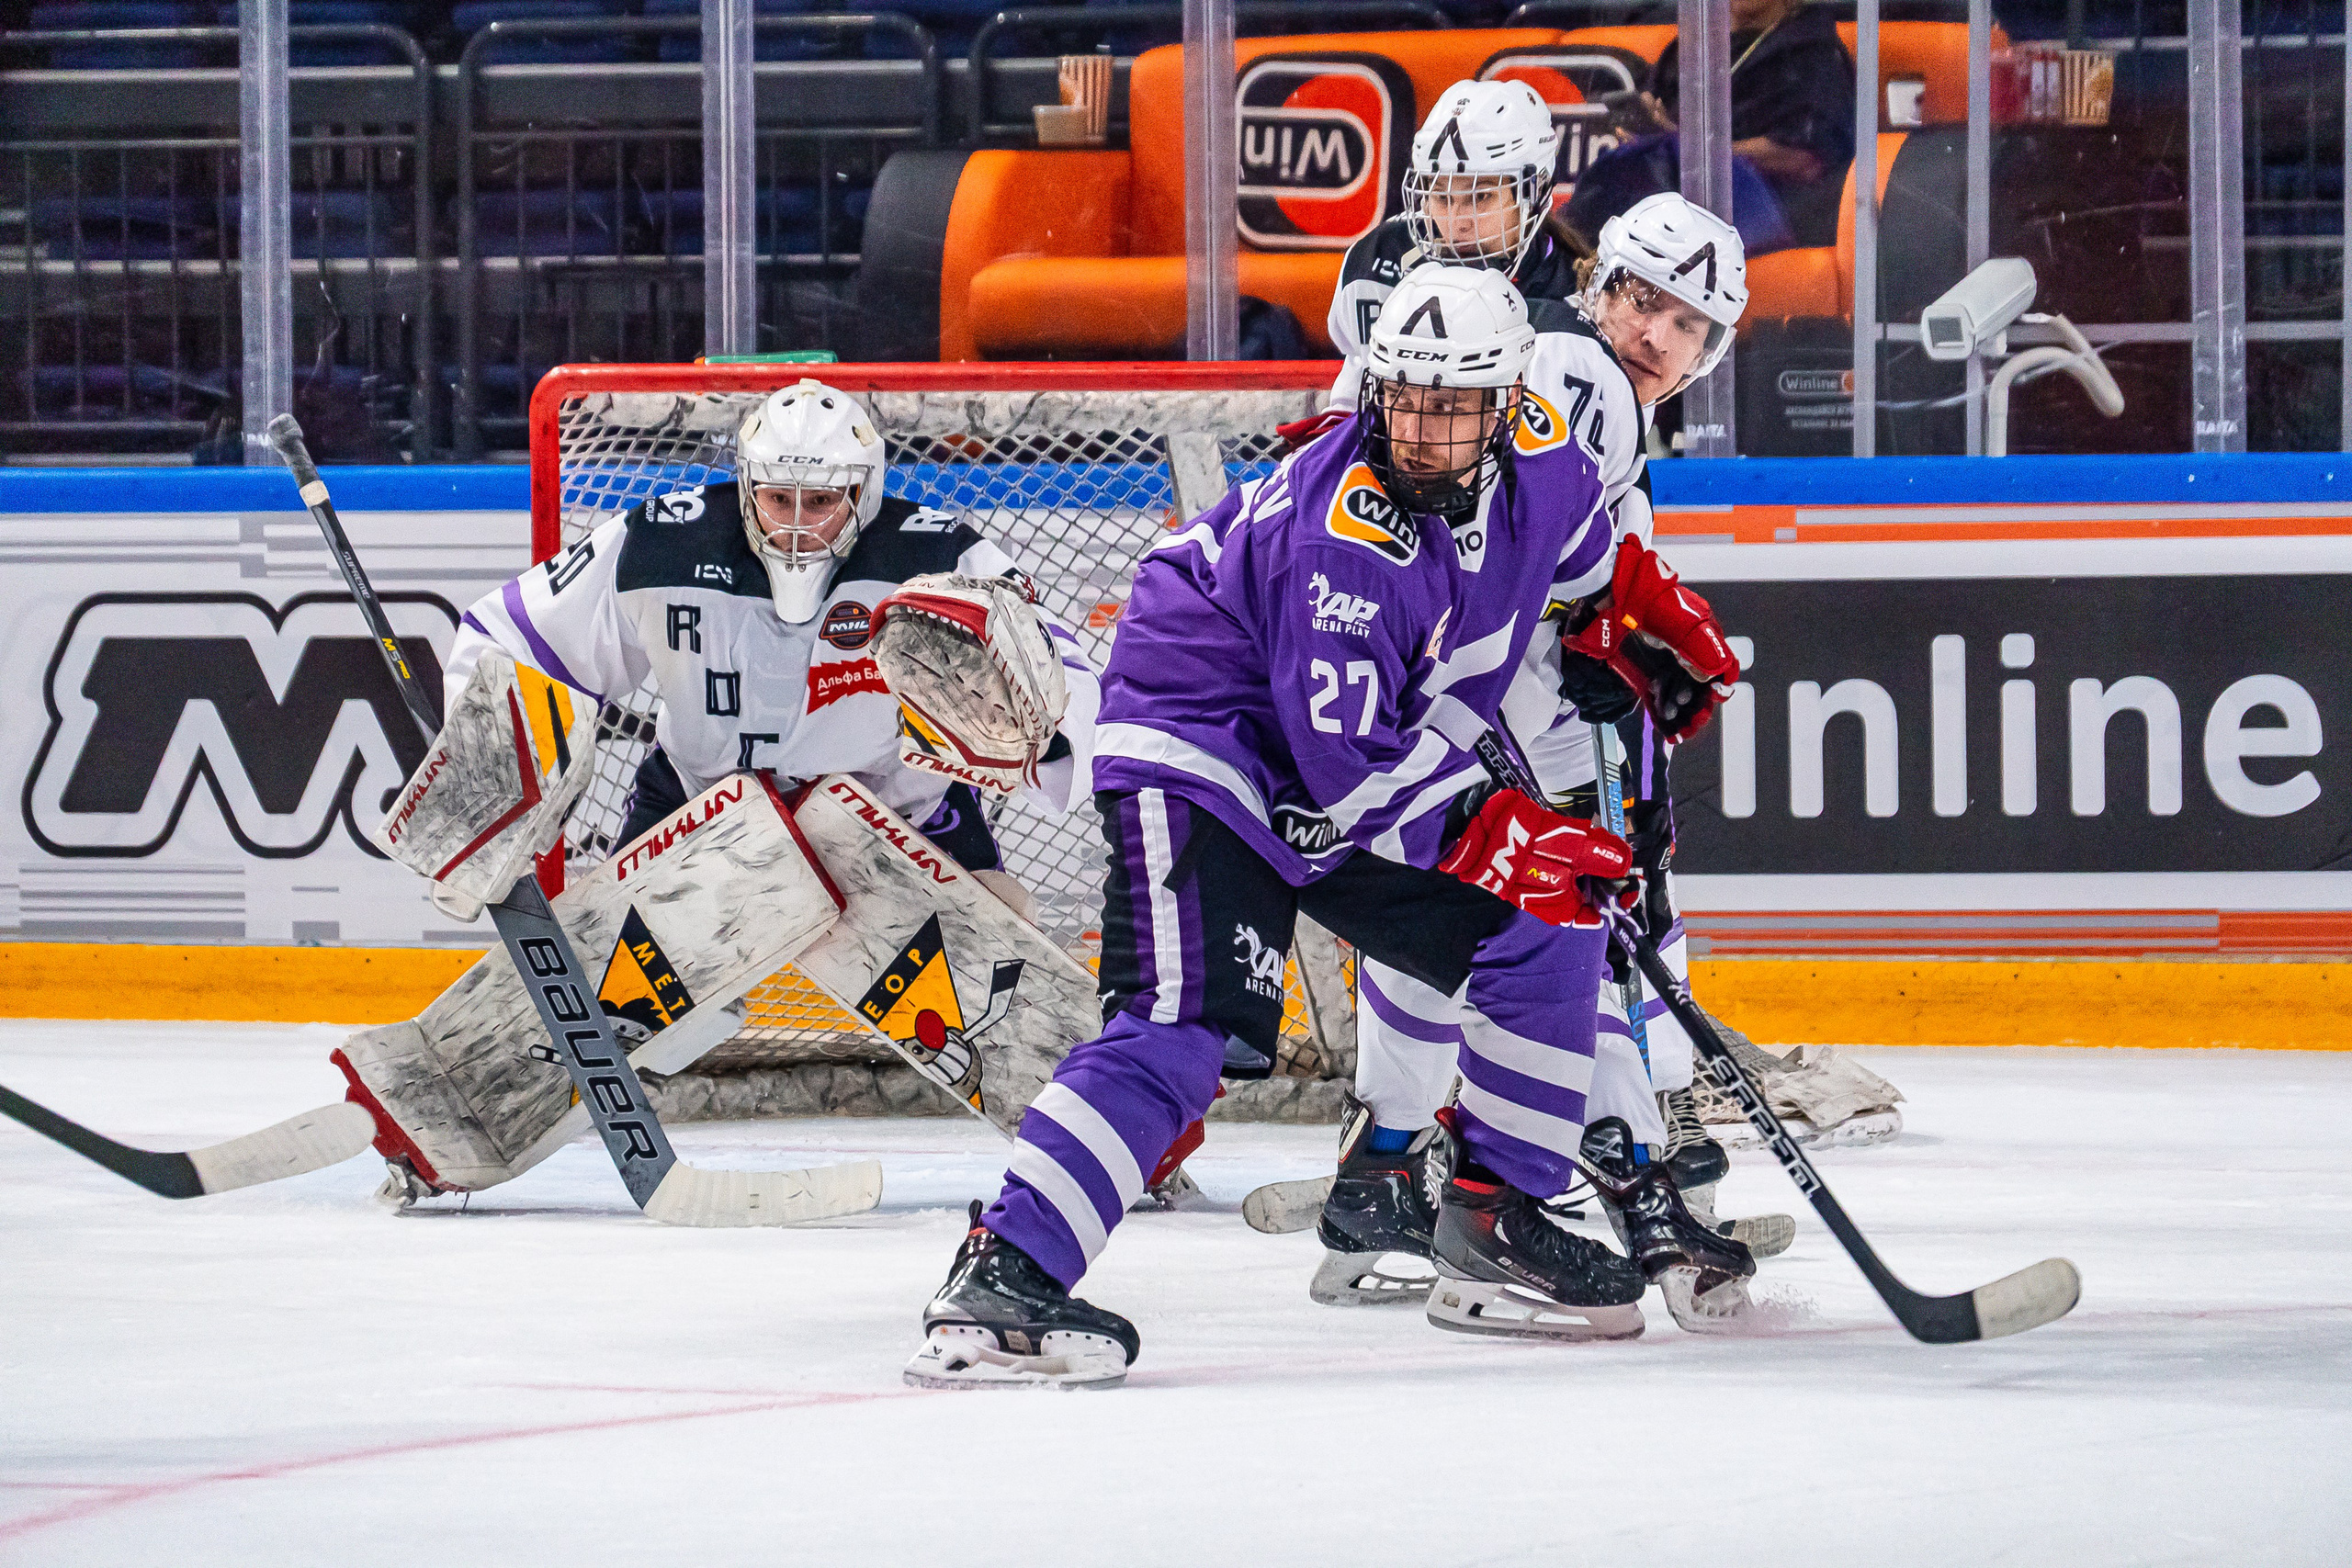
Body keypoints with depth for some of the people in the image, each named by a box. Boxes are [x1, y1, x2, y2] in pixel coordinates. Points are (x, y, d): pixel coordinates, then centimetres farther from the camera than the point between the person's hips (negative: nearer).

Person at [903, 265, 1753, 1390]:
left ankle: (1496, 1227, 12)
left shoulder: (1542, 464, -8)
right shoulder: (1344, 527, -31)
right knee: (1184, 1027, -25)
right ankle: (1001, 1278, -33)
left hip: (1368, 769, 9)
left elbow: (1589, 565, 22)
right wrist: (1497, 831, -25)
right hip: (1202, 756, -8)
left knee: (1546, 930, 4)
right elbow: (1343, 759, -30)